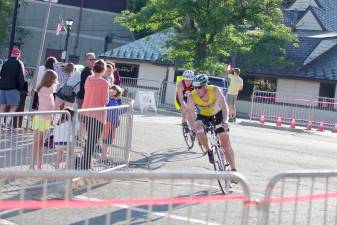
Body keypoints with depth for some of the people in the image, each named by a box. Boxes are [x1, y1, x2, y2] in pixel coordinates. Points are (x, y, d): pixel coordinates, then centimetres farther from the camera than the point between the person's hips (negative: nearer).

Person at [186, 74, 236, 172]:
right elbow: (190, 114, -32)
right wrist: (193, 129, -49)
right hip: (203, 116, 1)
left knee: (226, 143, -6)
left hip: (218, 114, -1)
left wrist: (225, 121, -55)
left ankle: (233, 169, 2)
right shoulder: (192, 97, -29)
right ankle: (209, 151, -8)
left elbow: (224, 106, -38)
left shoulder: (215, 90, -32)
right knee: (198, 129, -32)